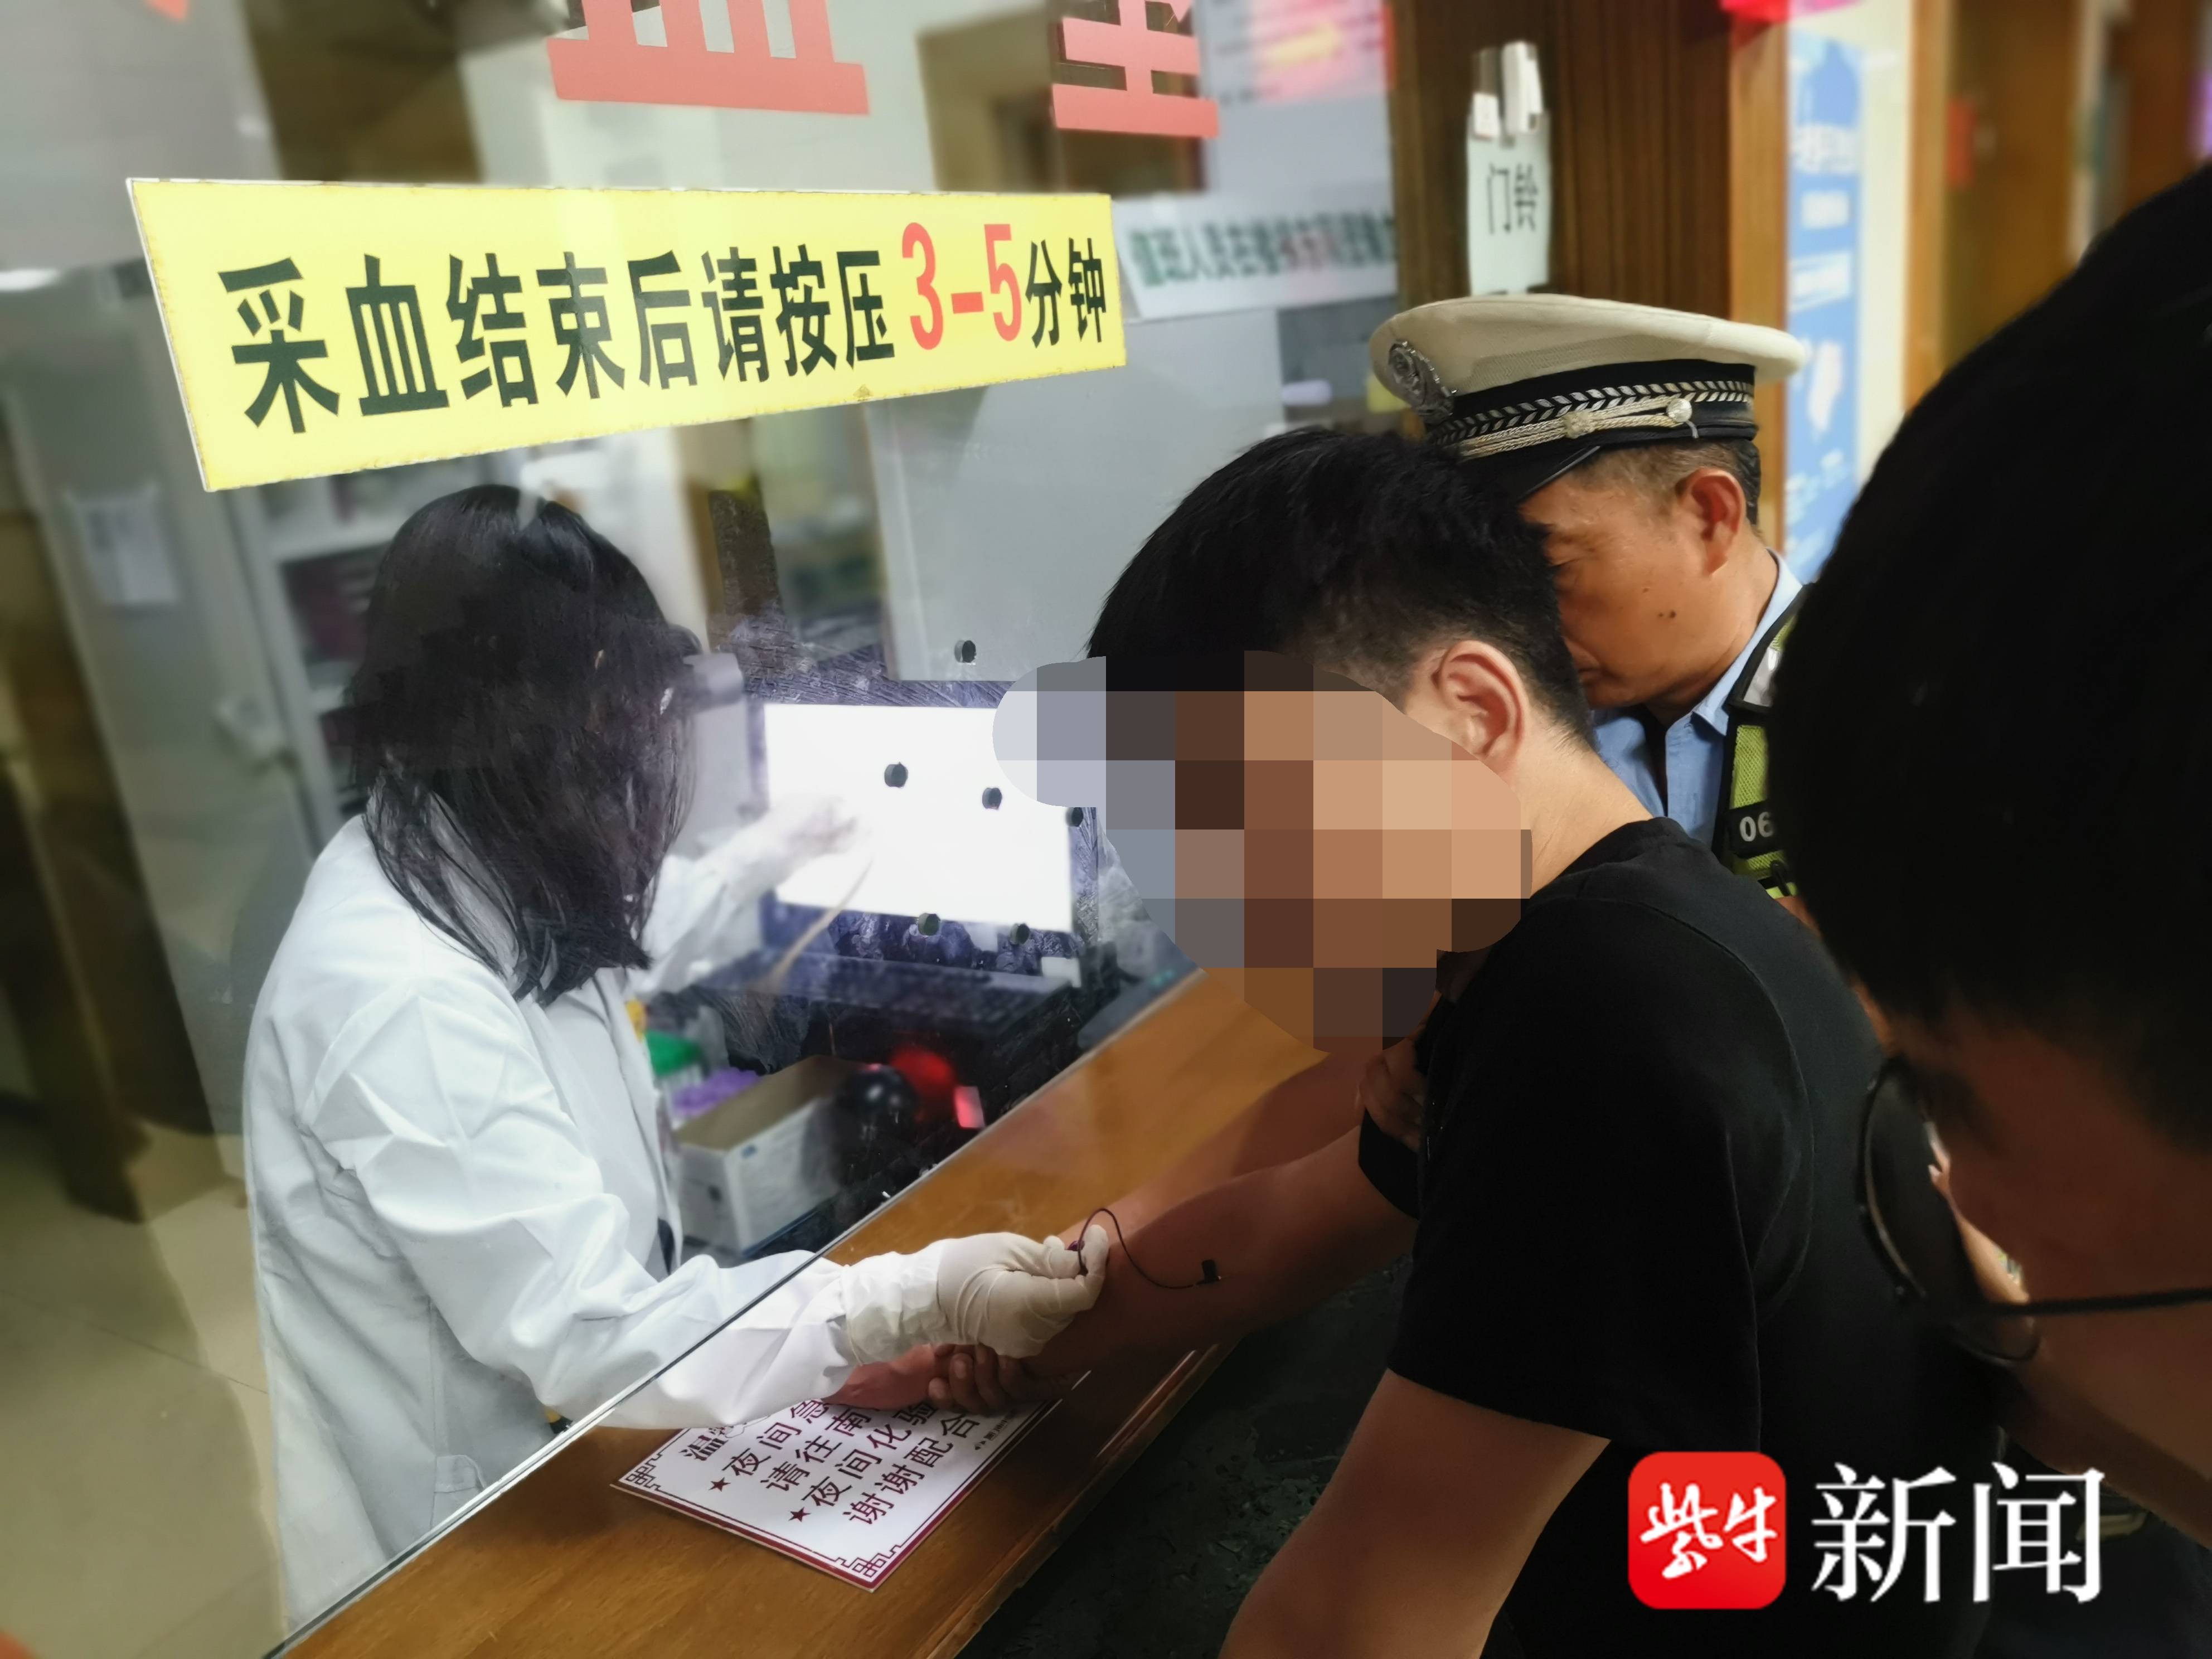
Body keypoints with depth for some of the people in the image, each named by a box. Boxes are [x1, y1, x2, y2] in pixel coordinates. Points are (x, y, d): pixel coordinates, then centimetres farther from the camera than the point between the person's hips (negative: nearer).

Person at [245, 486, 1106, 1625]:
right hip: (469, 1541, -8)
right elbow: (590, 1339, -33)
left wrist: (768, 855, 29)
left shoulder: (448, 869, -4)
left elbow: (611, 946, 19)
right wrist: (923, 1300, -36)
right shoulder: (404, 1003, -34)